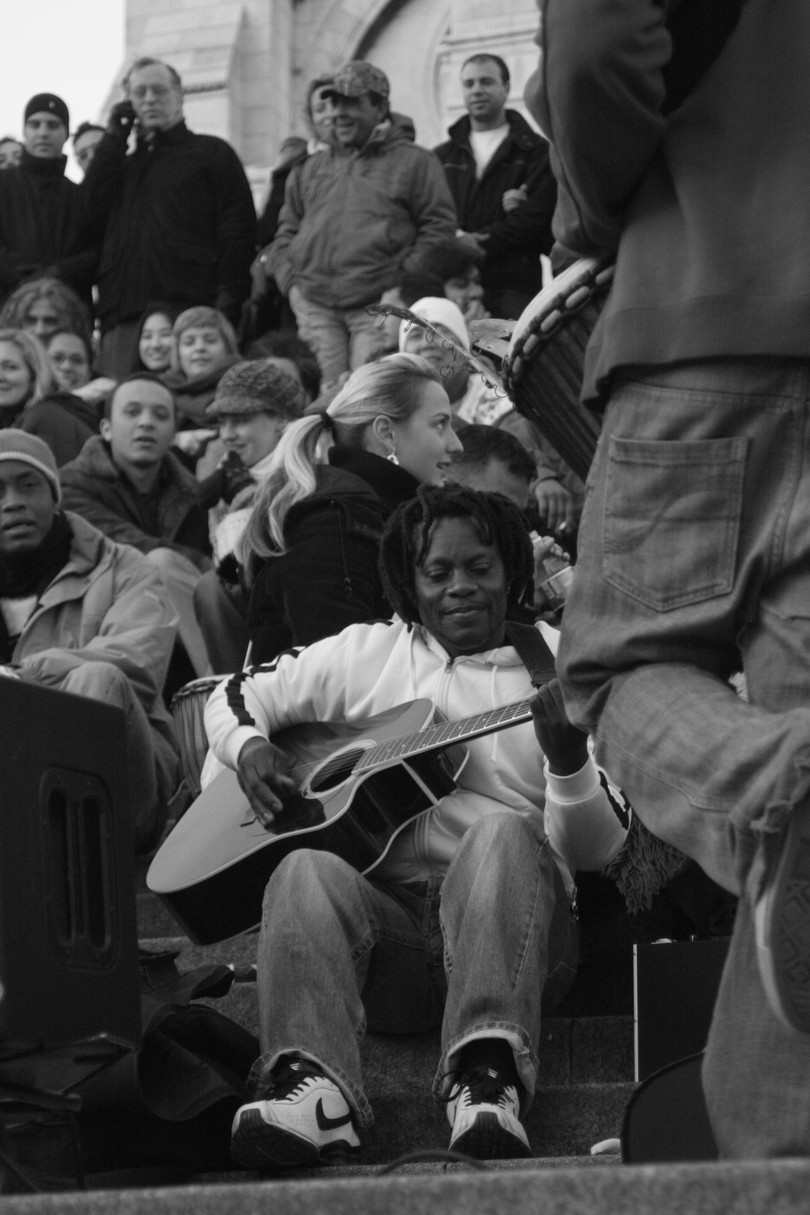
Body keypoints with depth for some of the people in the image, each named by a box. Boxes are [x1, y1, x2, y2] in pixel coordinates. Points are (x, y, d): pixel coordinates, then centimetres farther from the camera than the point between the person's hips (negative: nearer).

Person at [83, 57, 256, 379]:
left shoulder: (212, 153, 12)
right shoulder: (122, 165, 26)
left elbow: (238, 232, 2)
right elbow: (89, 215, 7)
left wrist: (227, 302, -12)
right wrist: (114, 139, 11)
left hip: (190, 312, -4)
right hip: (122, 317, 4)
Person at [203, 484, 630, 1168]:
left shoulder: (560, 677, 12)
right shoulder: (364, 654, 18)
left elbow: (593, 851, 4)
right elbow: (237, 696, 24)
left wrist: (570, 763, -17)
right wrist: (251, 750, 1)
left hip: (509, 922, -2)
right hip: (383, 916, 2)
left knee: (504, 833, -33)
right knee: (308, 869, -29)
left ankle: (487, 1078, -54)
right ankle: (310, 1085, -52)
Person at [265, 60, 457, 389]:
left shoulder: (413, 162, 6)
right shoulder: (310, 168, 22)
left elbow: (439, 227, -1)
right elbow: (285, 233, 23)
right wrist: (292, 284, 6)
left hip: (378, 306, -4)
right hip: (316, 308, 4)